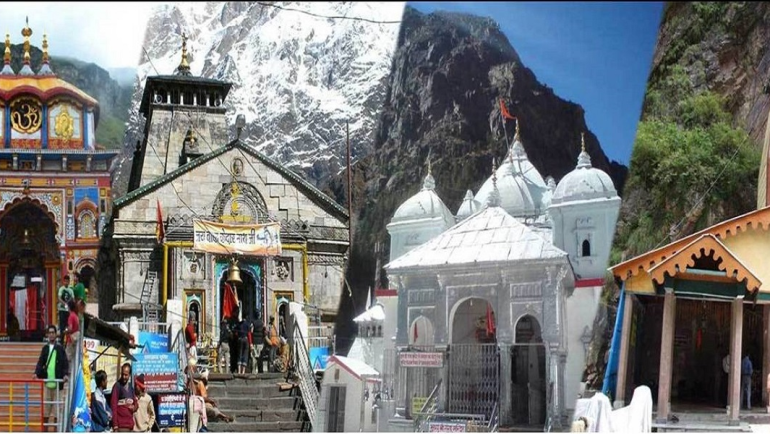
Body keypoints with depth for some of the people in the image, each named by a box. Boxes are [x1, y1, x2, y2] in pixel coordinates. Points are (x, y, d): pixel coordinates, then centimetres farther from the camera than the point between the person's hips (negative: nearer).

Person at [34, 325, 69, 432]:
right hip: (46, 381, 2)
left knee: (56, 407, 0)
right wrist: (37, 373, -10)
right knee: (45, 405, 2)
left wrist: (66, 374, -17)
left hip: (58, 381, -2)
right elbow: (40, 362, 6)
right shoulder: (45, 348, 10)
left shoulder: (60, 348, 3)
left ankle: (55, 429, 5)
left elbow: (65, 363, -1)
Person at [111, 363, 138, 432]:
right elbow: (113, 406, -11)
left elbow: (135, 403, 25)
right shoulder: (117, 386, -8)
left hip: (130, 425, 7)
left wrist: (134, 407, -1)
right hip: (121, 425, -7)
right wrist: (115, 425, -16)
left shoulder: (131, 387, 14)